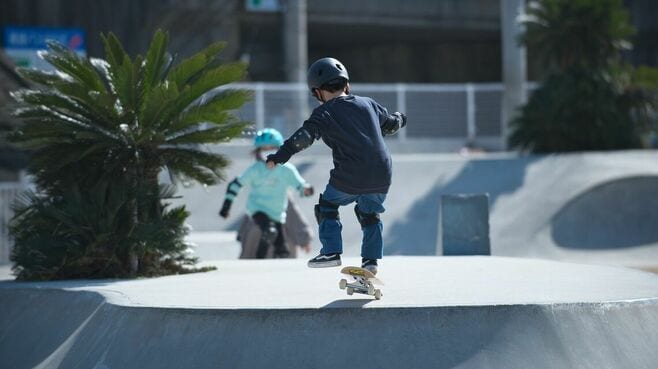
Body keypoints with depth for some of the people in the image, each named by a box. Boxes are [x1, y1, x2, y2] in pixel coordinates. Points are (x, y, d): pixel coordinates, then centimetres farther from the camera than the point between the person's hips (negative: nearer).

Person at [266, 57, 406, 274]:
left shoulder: (325, 113, -2)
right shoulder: (368, 104, 15)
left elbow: (304, 136, -17)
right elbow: (390, 124, 31)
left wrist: (280, 156, -24)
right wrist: (400, 119, 55)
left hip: (349, 178, -5)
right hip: (381, 178, 5)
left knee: (327, 206, 16)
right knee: (369, 214, 25)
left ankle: (331, 252, 5)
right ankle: (371, 260, 18)